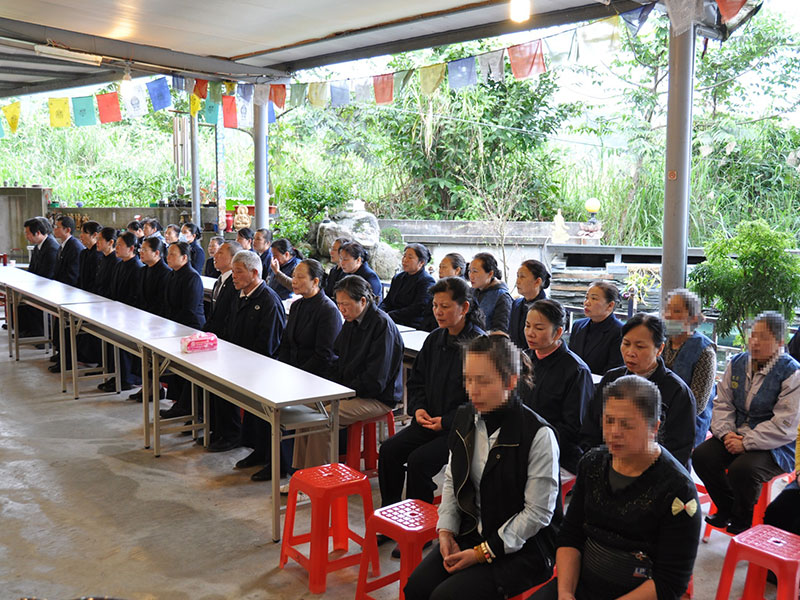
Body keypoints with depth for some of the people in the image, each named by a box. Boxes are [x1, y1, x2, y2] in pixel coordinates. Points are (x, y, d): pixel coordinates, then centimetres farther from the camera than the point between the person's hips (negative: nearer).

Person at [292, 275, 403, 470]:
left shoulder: (383, 325, -19)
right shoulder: (351, 322, 9)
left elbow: (375, 380, -20)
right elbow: (337, 361, 18)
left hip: (377, 398, -9)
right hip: (349, 391, 9)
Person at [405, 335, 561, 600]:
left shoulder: (539, 436, -20)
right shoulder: (465, 418, 1)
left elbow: (538, 513, -16)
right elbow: (451, 480, 13)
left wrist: (483, 552, -15)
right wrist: (446, 531, -1)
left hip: (523, 549, -6)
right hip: (470, 533, 6)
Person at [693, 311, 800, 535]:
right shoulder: (737, 363, 7)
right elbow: (722, 403, 8)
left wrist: (746, 443, -21)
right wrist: (726, 432, -11)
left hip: (775, 447, -6)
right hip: (736, 435, 6)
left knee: (742, 469, -31)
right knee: (701, 456, -17)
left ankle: (742, 519, 1)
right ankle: (726, 509, 8)